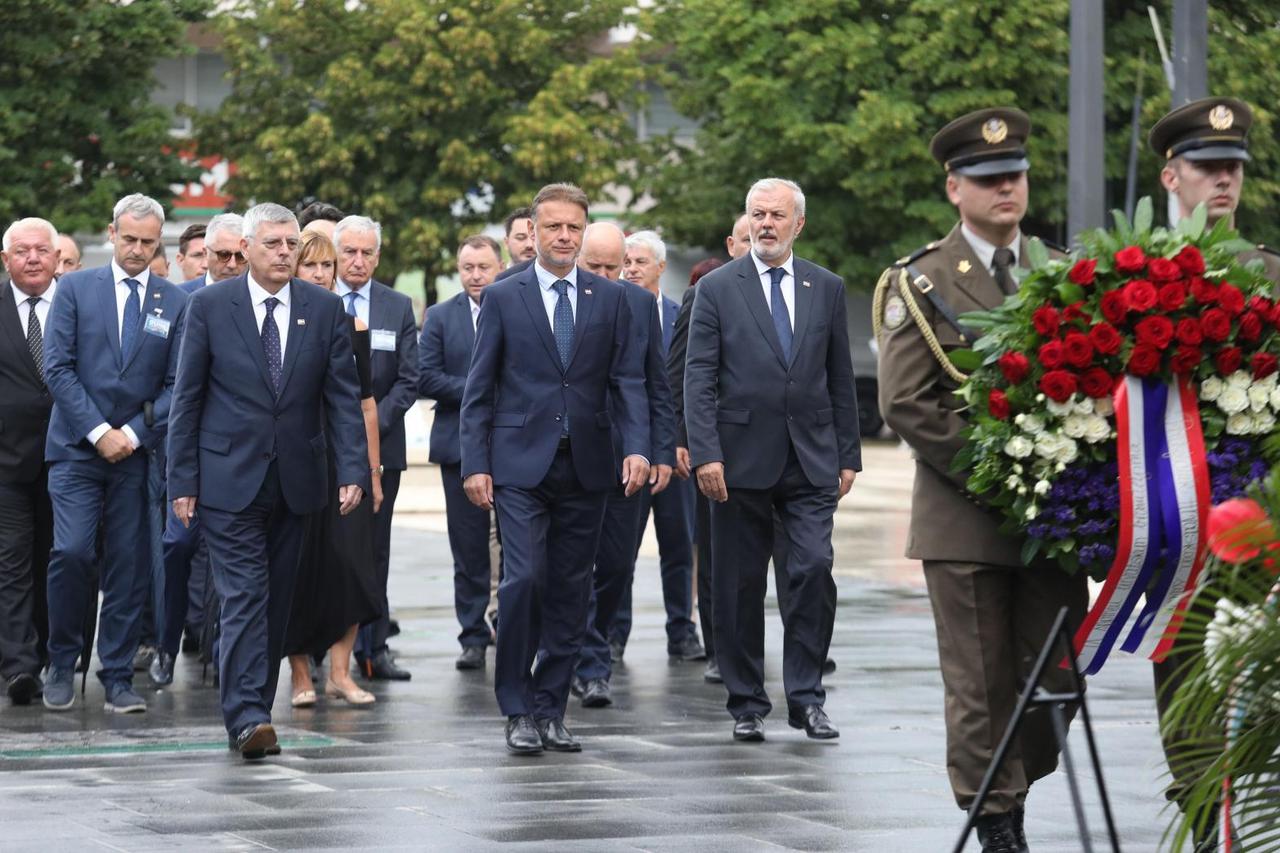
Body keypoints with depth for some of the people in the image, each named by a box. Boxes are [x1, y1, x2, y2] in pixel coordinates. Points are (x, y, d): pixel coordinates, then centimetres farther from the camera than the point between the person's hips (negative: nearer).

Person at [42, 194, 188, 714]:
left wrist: (133, 433, -8)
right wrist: (98, 432, -11)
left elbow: (176, 384, 4)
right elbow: (58, 368, -3)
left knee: (129, 565, 0)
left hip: (137, 451, 1)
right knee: (71, 553, -13)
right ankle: (62, 665, 5)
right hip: (77, 448, -1)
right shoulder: (75, 289, 4)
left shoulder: (175, 303, 7)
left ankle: (118, 677, 7)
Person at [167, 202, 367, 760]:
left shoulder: (324, 309, 4)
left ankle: (254, 713, 15)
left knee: (276, 602, 7)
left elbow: (343, 396, 3)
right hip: (229, 478, -3)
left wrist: (353, 470, -7)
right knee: (244, 596, -11)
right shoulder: (210, 306, -2)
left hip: (295, 480, 3)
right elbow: (187, 397, 0)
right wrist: (183, 479, -4)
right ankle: (246, 718, -16)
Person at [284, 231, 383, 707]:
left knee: (349, 562, -8)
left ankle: (339, 673, -2)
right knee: (297, 568, 0)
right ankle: (300, 674, 8)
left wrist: (373, 472, 5)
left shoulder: (353, 328, 8)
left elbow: (366, 405, 9)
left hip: (344, 460, 2)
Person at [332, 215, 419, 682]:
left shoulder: (399, 307, 8)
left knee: (375, 551, 4)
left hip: (379, 444, 2)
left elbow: (408, 380, 5)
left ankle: (373, 649, 7)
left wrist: (374, 424, -9)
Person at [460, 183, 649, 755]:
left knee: (570, 591, 5)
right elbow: (478, 389, 3)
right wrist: (475, 464, -4)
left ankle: (551, 708, 13)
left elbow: (627, 381, 7)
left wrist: (637, 447, -8)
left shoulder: (610, 300, 9)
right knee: (524, 580, -12)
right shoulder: (503, 298, 4)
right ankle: (519, 711, -2)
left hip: (585, 468, 3)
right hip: (520, 466, -2)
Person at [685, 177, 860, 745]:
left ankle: (806, 696, -1)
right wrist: (705, 453, -13)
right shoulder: (717, 288, 2)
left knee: (815, 570, -10)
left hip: (812, 460, 1)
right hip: (742, 459, -1)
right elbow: (699, 378, -3)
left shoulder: (827, 289, 10)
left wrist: (848, 457, 8)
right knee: (740, 586, 3)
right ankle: (747, 703, 12)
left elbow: (840, 379, 12)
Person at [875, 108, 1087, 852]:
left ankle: (1008, 789, 23)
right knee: (983, 685, -1)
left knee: (1059, 677, 4)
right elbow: (906, 403, -6)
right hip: (964, 518, -4)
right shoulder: (920, 284, 1)